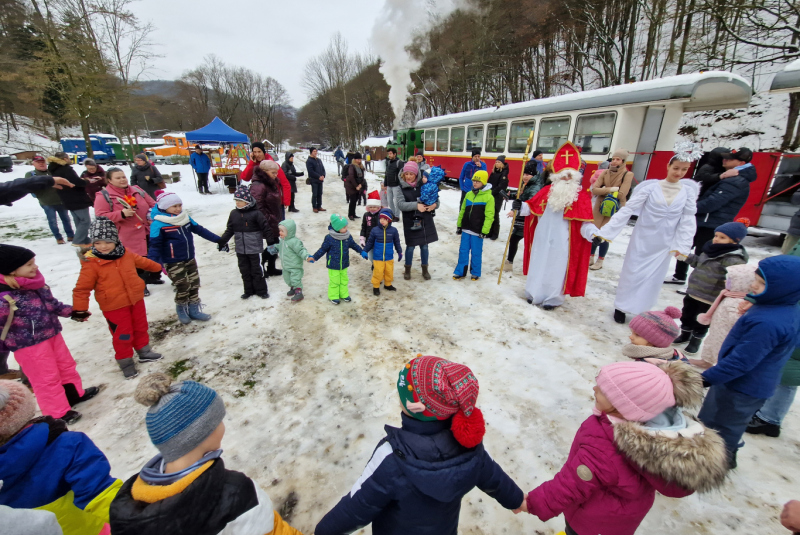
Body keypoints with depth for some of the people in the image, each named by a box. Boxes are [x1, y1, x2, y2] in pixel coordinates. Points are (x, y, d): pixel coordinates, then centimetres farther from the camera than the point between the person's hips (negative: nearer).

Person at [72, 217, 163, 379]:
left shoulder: (126, 254, -2)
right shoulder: (91, 263, -16)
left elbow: (142, 261, 20)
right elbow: (82, 288, -12)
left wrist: (157, 267, 35)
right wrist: (80, 309, -13)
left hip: (136, 300, 5)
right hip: (114, 307, -5)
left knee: (141, 327, 20)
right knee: (122, 335, 5)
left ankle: (144, 351, 39)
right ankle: (125, 361, 23)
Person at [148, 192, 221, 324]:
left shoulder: (185, 217, 2)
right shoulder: (158, 224, -16)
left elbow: (200, 230, 11)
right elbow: (155, 245, -17)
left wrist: (217, 239, 12)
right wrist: (153, 263, -28)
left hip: (190, 259, 6)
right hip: (173, 264, -6)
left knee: (194, 284, 12)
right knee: (183, 287, -2)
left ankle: (194, 310, 27)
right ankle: (181, 310, 24)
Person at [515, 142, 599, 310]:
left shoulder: (582, 196, -4)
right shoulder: (547, 191, 4)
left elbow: (584, 220, -8)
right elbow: (533, 208, 7)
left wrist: (592, 233, -24)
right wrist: (521, 206, -10)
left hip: (562, 240, -3)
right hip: (542, 236, 3)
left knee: (557, 268, 4)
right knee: (539, 264, 12)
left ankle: (553, 298, 18)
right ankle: (535, 293, 28)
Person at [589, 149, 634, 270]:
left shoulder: (628, 175, -9)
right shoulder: (605, 172, 2)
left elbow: (621, 195, -18)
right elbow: (594, 189, -9)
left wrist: (604, 190, -8)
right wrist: (612, 189, -17)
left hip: (614, 210, -3)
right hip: (599, 207, 4)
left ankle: (600, 261, 16)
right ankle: (590, 258, 23)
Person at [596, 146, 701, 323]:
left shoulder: (688, 191, -1)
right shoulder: (650, 187, -10)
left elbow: (688, 220, 0)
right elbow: (627, 210, -14)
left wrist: (682, 245, -6)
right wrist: (606, 231, -19)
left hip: (664, 244, 3)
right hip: (642, 239, -2)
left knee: (653, 278, 11)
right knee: (632, 273, 7)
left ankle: (641, 310, 29)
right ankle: (621, 307, 23)